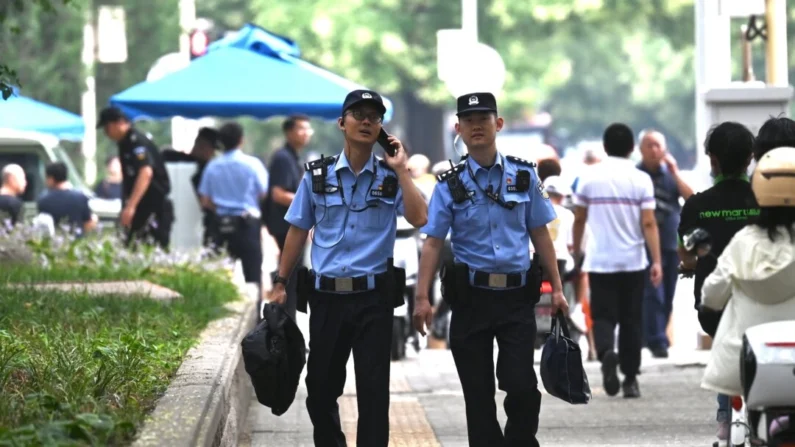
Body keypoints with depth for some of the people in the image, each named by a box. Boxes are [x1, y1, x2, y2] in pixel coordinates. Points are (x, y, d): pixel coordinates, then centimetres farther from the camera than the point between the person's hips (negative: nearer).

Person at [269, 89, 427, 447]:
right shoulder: (317, 175, 5)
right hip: (326, 295, 2)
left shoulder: (390, 178, 3)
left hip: (373, 297, -1)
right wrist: (280, 283, 5)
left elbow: (419, 218, -14)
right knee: (321, 384, 11)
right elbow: (298, 231, 9)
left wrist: (400, 169, -11)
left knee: (373, 388, -4)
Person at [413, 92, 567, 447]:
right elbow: (433, 243, -3)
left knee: (521, 385, -10)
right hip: (471, 297, 0)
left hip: (516, 297, 0)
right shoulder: (450, 184, 1)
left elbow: (540, 234, 9)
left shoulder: (523, 175, 5)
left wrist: (556, 288, 5)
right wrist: (422, 298, -12)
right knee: (478, 393, 5)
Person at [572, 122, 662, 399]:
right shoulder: (641, 180, -4)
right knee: (631, 320, 9)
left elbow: (579, 220, 7)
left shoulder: (589, 178, -1)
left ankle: (606, 353, -27)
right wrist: (657, 262, -8)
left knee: (603, 316, 3)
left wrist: (576, 252, 21)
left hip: (599, 261, 0)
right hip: (633, 262, 0)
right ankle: (630, 378, 11)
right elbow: (649, 224, -9)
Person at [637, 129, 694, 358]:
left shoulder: (670, 173, 12)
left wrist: (675, 173, -5)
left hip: (672, 244, 5)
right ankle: (657, 341, -15)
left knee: (667, 298, 7)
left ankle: (653, 338, 16)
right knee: (653, 295, -13)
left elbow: (690, 197, 1)